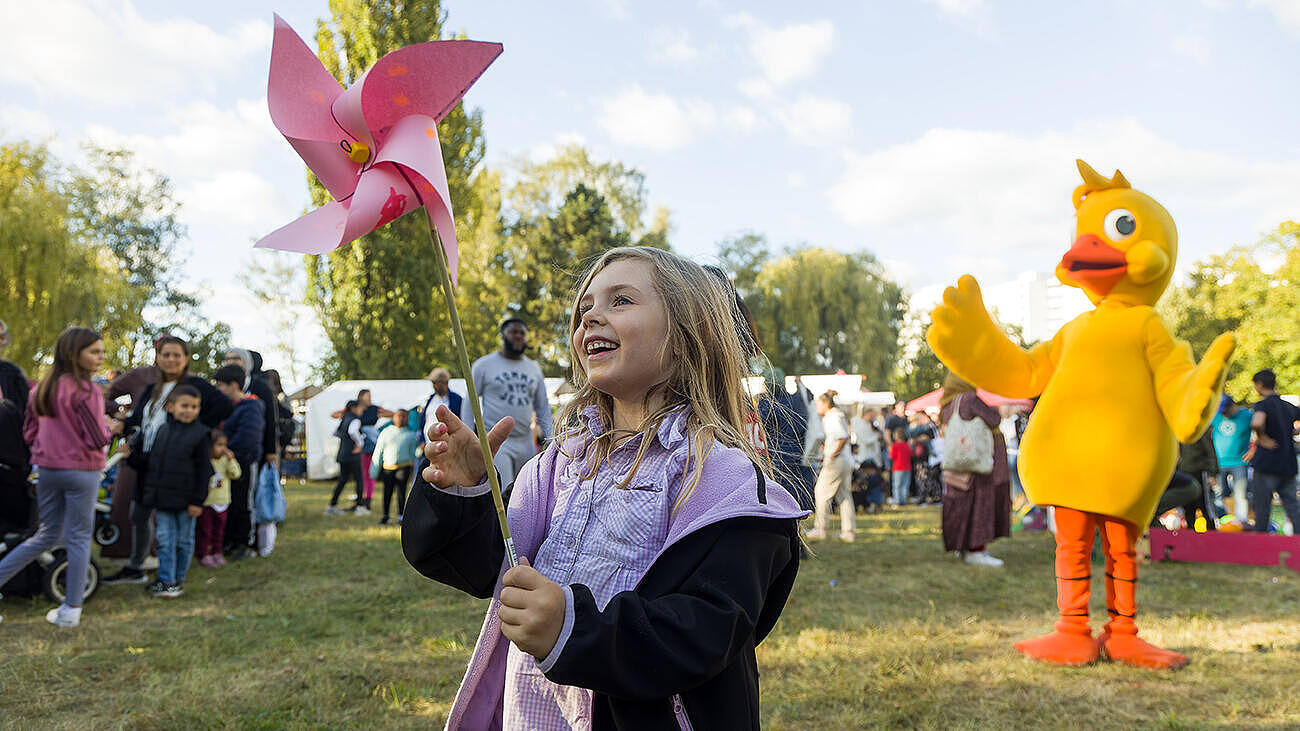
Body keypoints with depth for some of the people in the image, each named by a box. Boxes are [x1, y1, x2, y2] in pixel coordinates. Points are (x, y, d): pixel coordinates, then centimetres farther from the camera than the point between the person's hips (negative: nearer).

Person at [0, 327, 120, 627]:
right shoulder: (86, 391, -17)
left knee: (47, 535, 20)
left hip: (47, 469, 6)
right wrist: (110, 428, 3)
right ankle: (72, 609, 10)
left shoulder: (40, 388, 5)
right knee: (79, 539, 4)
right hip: (81, 472, -6)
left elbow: (30, 433, 10)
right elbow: (97, 440, -17)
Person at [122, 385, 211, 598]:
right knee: (164, 539, 5)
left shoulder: (200, 434, -7)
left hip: (185, 499, -3)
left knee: (183, 540, 8)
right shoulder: (161, 430, 6)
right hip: (162, 498, 3)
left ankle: (178, 580, 20)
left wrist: (197, 501, -10)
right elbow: (149, 461, 16)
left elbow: (203, 470, -7)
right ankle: (165, 580, 13)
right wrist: (132, 455, -3)